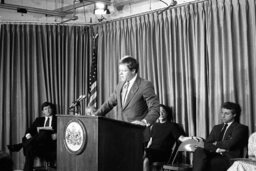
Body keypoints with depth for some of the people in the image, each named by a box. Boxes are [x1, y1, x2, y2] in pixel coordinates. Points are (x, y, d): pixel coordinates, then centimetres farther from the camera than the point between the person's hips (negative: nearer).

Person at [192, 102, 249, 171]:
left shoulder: (241, 128, 3)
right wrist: (217, 149, -9)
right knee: (199, 150, -27)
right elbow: (206, 144, 11)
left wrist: (216, 144, 5)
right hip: (216, 155, 6)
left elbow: (229, 144, -13)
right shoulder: (216, 128, 24)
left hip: (230, 159, -6)